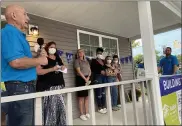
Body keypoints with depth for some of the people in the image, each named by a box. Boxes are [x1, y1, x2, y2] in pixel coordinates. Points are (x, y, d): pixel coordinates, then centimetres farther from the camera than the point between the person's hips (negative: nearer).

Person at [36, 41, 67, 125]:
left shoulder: (57, 57, 17)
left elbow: (61, 67, 29)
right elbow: (38, 71, -16)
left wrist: (63, 67, 5)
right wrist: (52, 69, -20)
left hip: (58, 85, 7)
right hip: (47, 86, -7)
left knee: (60, 106, 12)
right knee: (50, 107, -7)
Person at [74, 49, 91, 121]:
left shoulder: (86, 61, 19)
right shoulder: (77, 61, 1)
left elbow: (89, 70, 12)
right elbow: (78, 71, -10)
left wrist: (88, 78, -5)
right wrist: (85, 79, -14)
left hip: (87, 79, 6)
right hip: (80, 79, -6)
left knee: (87, 96, 8)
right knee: (81, 97, -2)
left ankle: (87, 113, 18)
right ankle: (82, 114, 7)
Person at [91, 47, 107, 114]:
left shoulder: (103, 61, 17)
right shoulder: (94, 61, -1)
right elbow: (92, 69, -10)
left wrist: (104, 71, 4)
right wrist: (100, 71, -12)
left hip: (103, 77, 6)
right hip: (97, 77, -6)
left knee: (103, 92, 10)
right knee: (99, 93, -4)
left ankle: (104, 107, 20)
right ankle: (100, 108, 7)